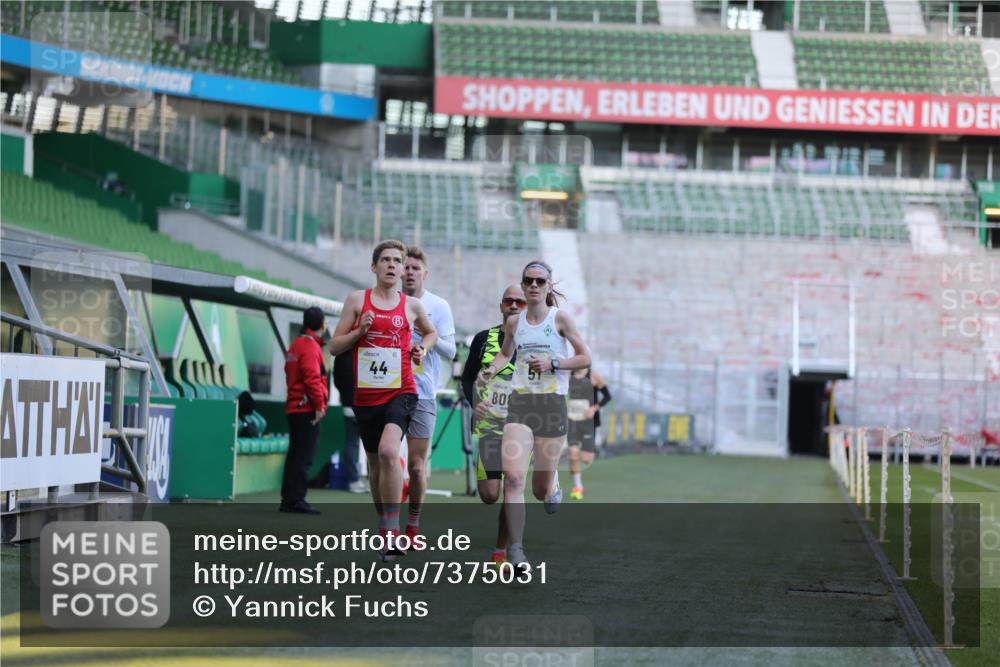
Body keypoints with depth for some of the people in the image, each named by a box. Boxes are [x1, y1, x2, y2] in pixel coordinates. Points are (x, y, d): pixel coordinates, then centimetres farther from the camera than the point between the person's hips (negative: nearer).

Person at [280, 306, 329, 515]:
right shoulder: (311, 346, -12)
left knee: (295, 456, 13)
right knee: (304, 458, -8)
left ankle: (288, 499, 15)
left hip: (294, 409, 10)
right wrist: (319, 405, -16)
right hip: (307, 409, -9)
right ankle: (296, 500, -9)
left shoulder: (295, 345, 18)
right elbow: (312, 378, -20)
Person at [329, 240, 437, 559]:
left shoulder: (411, 305, 6)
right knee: (374, 462, 12)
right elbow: (334, 346, 6)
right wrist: (359, 331, -11)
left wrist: (421, 349, 7)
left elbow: (431, 332, 27)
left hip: (401, 392, -2)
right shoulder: (357, 299, 5)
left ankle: (392, 531, -23)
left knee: (388, 451, -25)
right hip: (366, 395, 2)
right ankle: (383, 526, 30)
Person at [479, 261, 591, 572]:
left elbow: (585, 358, 1)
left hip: (552, 403, -2)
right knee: (513, 477, -18)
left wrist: (552, 363, -12)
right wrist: (492, 369, 7)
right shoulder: (514, 322, 9)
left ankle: (552, 485, 45)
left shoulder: (560, 318, -1)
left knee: (541, 490, 5)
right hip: (520, 403, 2)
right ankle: (515, 549, -16)